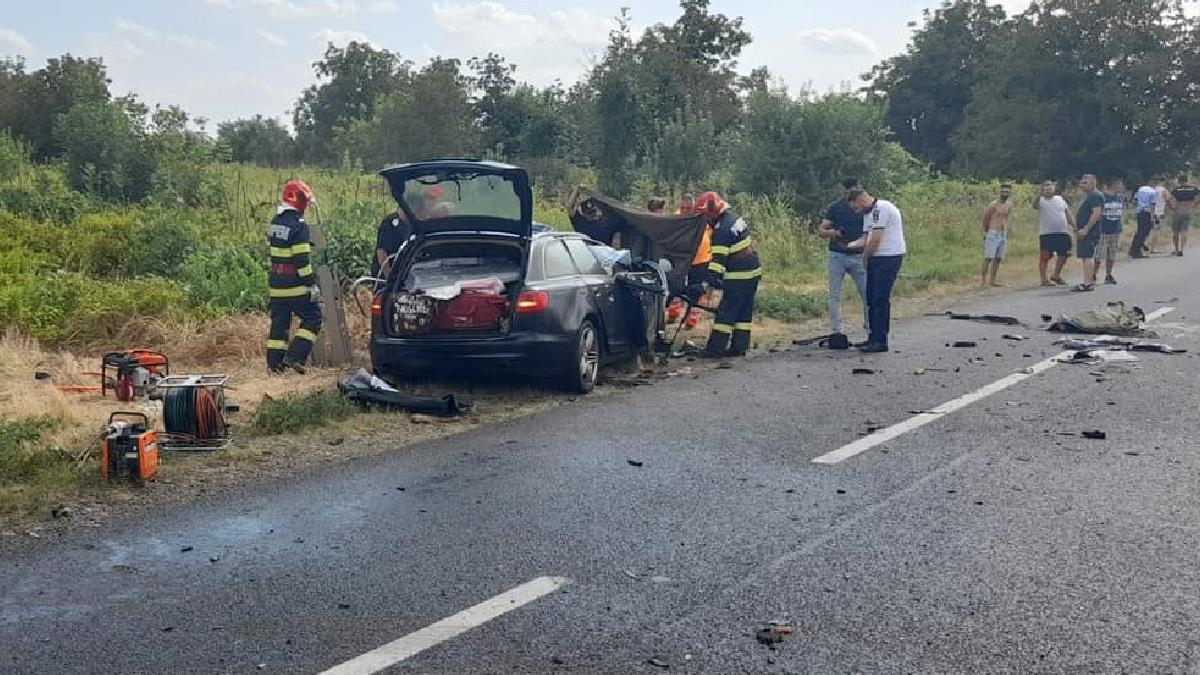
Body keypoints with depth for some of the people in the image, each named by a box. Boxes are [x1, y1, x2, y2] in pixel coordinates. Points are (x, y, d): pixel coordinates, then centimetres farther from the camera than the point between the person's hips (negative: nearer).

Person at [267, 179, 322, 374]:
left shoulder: (274, 222, 11)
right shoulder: (299, 225, -15)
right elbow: (302, 260, -18)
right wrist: (312, 284, -14)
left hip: (276, 284, 8)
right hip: (295, 285, -8)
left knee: (279, 321, 12)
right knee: (312, 317, 3)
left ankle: (275, 362, 14)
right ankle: (294, 356, -6)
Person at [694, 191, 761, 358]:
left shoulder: (722, 228, -18)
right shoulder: (734, 216, 12)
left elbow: (719, 256, -24)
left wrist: (712, 275, -27)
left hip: (739, 276, -10)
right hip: (753, 271, 10)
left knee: (726, 311, -6)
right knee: (744, 312, 11)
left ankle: (715, 348, -4)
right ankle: (739, 347, 16)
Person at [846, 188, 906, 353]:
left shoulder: (881, 208, -13)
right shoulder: (868, 214, 20)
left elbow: (876, 239, -17)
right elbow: (865, 240, 20)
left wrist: (865, 258, -4)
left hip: (889, 257, -10)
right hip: (877, 259, 10)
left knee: (880, 299, -9)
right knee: (871, 298, 12)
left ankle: (880, 341, -6)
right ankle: (874, 337, 20)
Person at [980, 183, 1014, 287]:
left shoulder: (1009, 205, 10)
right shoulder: (993, 205, -10)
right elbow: (985, 218, -2)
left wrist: (1006, 231, 18)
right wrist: (986, 232, 7)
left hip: (1003, 234, 7)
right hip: (993, 234, -7)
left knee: (998, 259, 5)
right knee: (988, 258, -10)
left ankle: (992, 280, 8)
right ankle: (983, 281, -11)